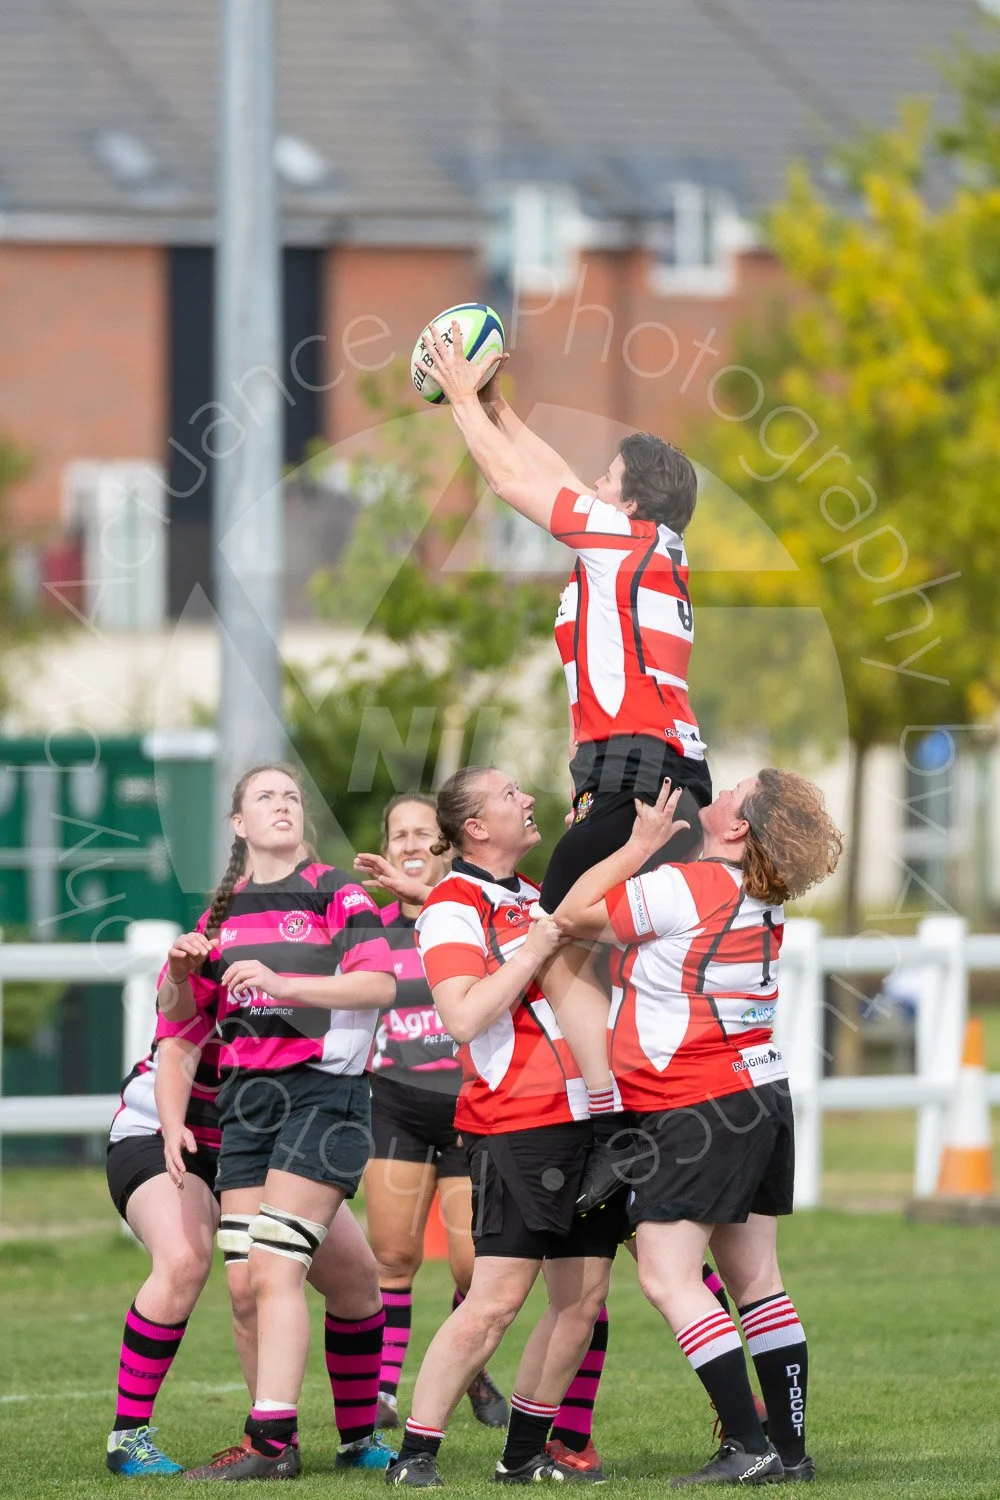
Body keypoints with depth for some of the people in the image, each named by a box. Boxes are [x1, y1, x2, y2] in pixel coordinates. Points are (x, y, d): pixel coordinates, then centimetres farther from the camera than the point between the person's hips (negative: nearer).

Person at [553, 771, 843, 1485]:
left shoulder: (687, 888, -18)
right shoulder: (763, 901, 8)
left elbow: (574, 914, -9)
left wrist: (641, 844, -4)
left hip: (695, 1111, -9)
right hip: (762, 1099, 9)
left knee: (669, 1277, -8)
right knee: (756, 1280, 11)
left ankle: (748, 1446, -14)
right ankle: (790, 1447, 11)